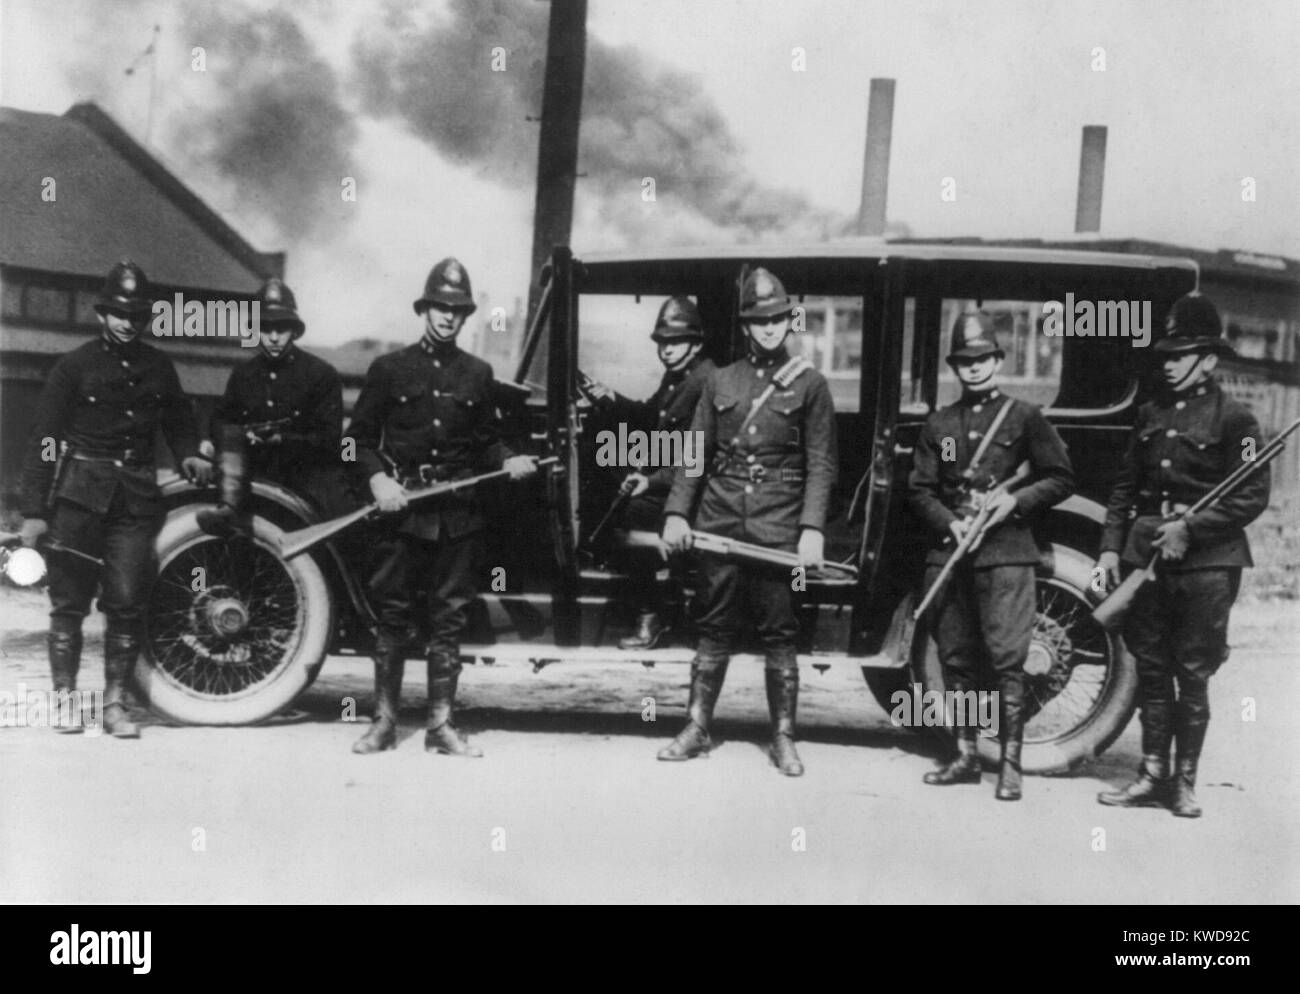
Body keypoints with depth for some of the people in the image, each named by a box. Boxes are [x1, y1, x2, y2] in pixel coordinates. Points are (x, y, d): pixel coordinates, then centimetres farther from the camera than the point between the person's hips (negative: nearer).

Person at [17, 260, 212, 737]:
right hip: (79, 492, -2)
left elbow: (178, 419, 27)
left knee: (127, 603, -2)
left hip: (136, 496, 2)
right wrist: (34, 510, -7)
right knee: (69, 600, 1)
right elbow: (43, 441, -1)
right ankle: (64, 698, 10)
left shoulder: (158, 367, 12)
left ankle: (114, 703, 6)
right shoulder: (74, 365, 2)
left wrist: (188, 453, 4)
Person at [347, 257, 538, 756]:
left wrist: (508, 462, -3)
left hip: (459, 513, 2)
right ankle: (384, 721, 13)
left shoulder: (477, 373, 11)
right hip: (403, 509, -2)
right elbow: (361, 436, 5)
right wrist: (378, 478, -10)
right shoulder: (389, 368, 4)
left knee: (449, 618, 5)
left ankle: (441, 724, 11)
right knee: (394, 616, 3)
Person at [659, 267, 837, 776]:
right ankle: (696, 729, 16)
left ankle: (784, 739, 11)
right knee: (714, 628, 8)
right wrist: (676, 512, 0)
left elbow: (821, 464, -1)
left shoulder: (809, 384, 3)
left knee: (779, 633, 2)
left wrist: (812, 529, -11)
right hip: (719, 520, 2)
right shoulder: (719, 381, 10)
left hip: (778, 525, -2)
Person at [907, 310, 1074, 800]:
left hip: (1006, 553, -4)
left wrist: (1016, 500, -10)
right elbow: (919, 488, 11)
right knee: (955, 659, 8)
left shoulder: (1024, 417, 4)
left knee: (1007, 659, -8)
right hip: (947, 553, 4)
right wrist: (949, 524, -6)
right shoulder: (938, 424, 13)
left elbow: (1061, 479, 5)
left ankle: (1010, 765, -4)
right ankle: (966, 757, 18)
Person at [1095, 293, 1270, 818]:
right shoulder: (1151, 413, 11)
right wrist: (1111, 547, 7)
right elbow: (1125, 485, 15)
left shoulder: (1233, 419, -5)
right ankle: (1152, 776, 18)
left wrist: (1189, 529, -17)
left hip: (1207, 562, -5)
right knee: (1151, 668, 9)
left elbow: (1252, 497, -11)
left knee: (1192, 674, 2)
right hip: (1147, 556, 5)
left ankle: (1184, 783, 12)